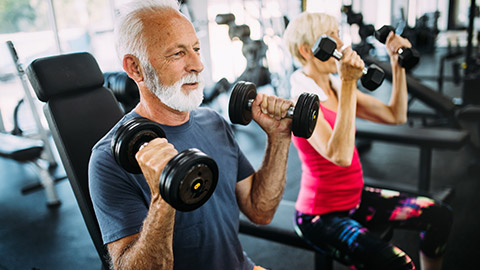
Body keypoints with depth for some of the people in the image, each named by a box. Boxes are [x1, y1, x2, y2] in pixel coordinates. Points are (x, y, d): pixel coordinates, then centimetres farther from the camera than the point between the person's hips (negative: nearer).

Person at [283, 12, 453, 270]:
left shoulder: (335, 88, 3)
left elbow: (395, 115, 8)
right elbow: (340, 156, -36)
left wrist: (397, 64, 0)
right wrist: (348, 84, -37)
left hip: (356, 197, 8)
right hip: (321, 216, -8)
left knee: (438, 215, 7)